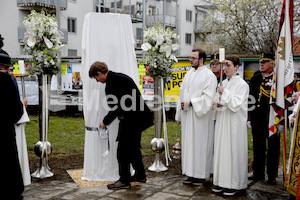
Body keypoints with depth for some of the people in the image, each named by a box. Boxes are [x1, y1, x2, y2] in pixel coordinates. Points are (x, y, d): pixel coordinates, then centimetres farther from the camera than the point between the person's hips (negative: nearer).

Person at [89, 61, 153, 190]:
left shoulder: (112, 82, -18)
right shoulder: (119, 77, 13)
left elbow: (115, 108, -18)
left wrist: (105, 122, -3)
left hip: (131, 120, -11)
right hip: (137, 118, 11)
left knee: (123, 150, -2)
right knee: (133, 147, 21)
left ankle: (124, 181, 7)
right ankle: (140, 175, 32)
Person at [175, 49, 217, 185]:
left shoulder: (209, 75, -7)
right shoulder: (189, 74, 15)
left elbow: (208, 97, -15)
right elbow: (182, 93, 18)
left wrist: (190, 102, -19)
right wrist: (178, 115, 16)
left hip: (199, 116, -7)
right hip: (186, 115, 7)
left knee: (200, 144, -1)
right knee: (188, 143, 8)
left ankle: (201, 175, 9)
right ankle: (191, 174, 17)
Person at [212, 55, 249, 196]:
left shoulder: (242, 84, -9)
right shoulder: (224, 83, 13)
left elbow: (236, 105, -18)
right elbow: (218, 99, 21)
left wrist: (224, 92, -14)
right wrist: (217, 102, -1)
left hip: (235, 124, -7)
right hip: (222, 121, 7)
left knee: (233, 152, -3)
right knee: (221, 150, 9)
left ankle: (235, 184, 7)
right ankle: (222, 182, 18)